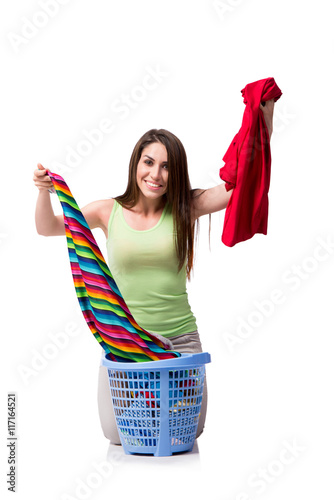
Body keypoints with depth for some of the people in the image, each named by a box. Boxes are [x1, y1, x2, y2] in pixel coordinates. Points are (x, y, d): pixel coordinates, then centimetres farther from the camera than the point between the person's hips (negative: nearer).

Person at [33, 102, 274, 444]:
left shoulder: (185, 209, -5)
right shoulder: (110, 211, -3)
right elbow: (47, 228, -1)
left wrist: (265, 115, -20)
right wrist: (45, 192, -21)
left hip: (179, 337, 0)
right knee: (118, 434, 5)